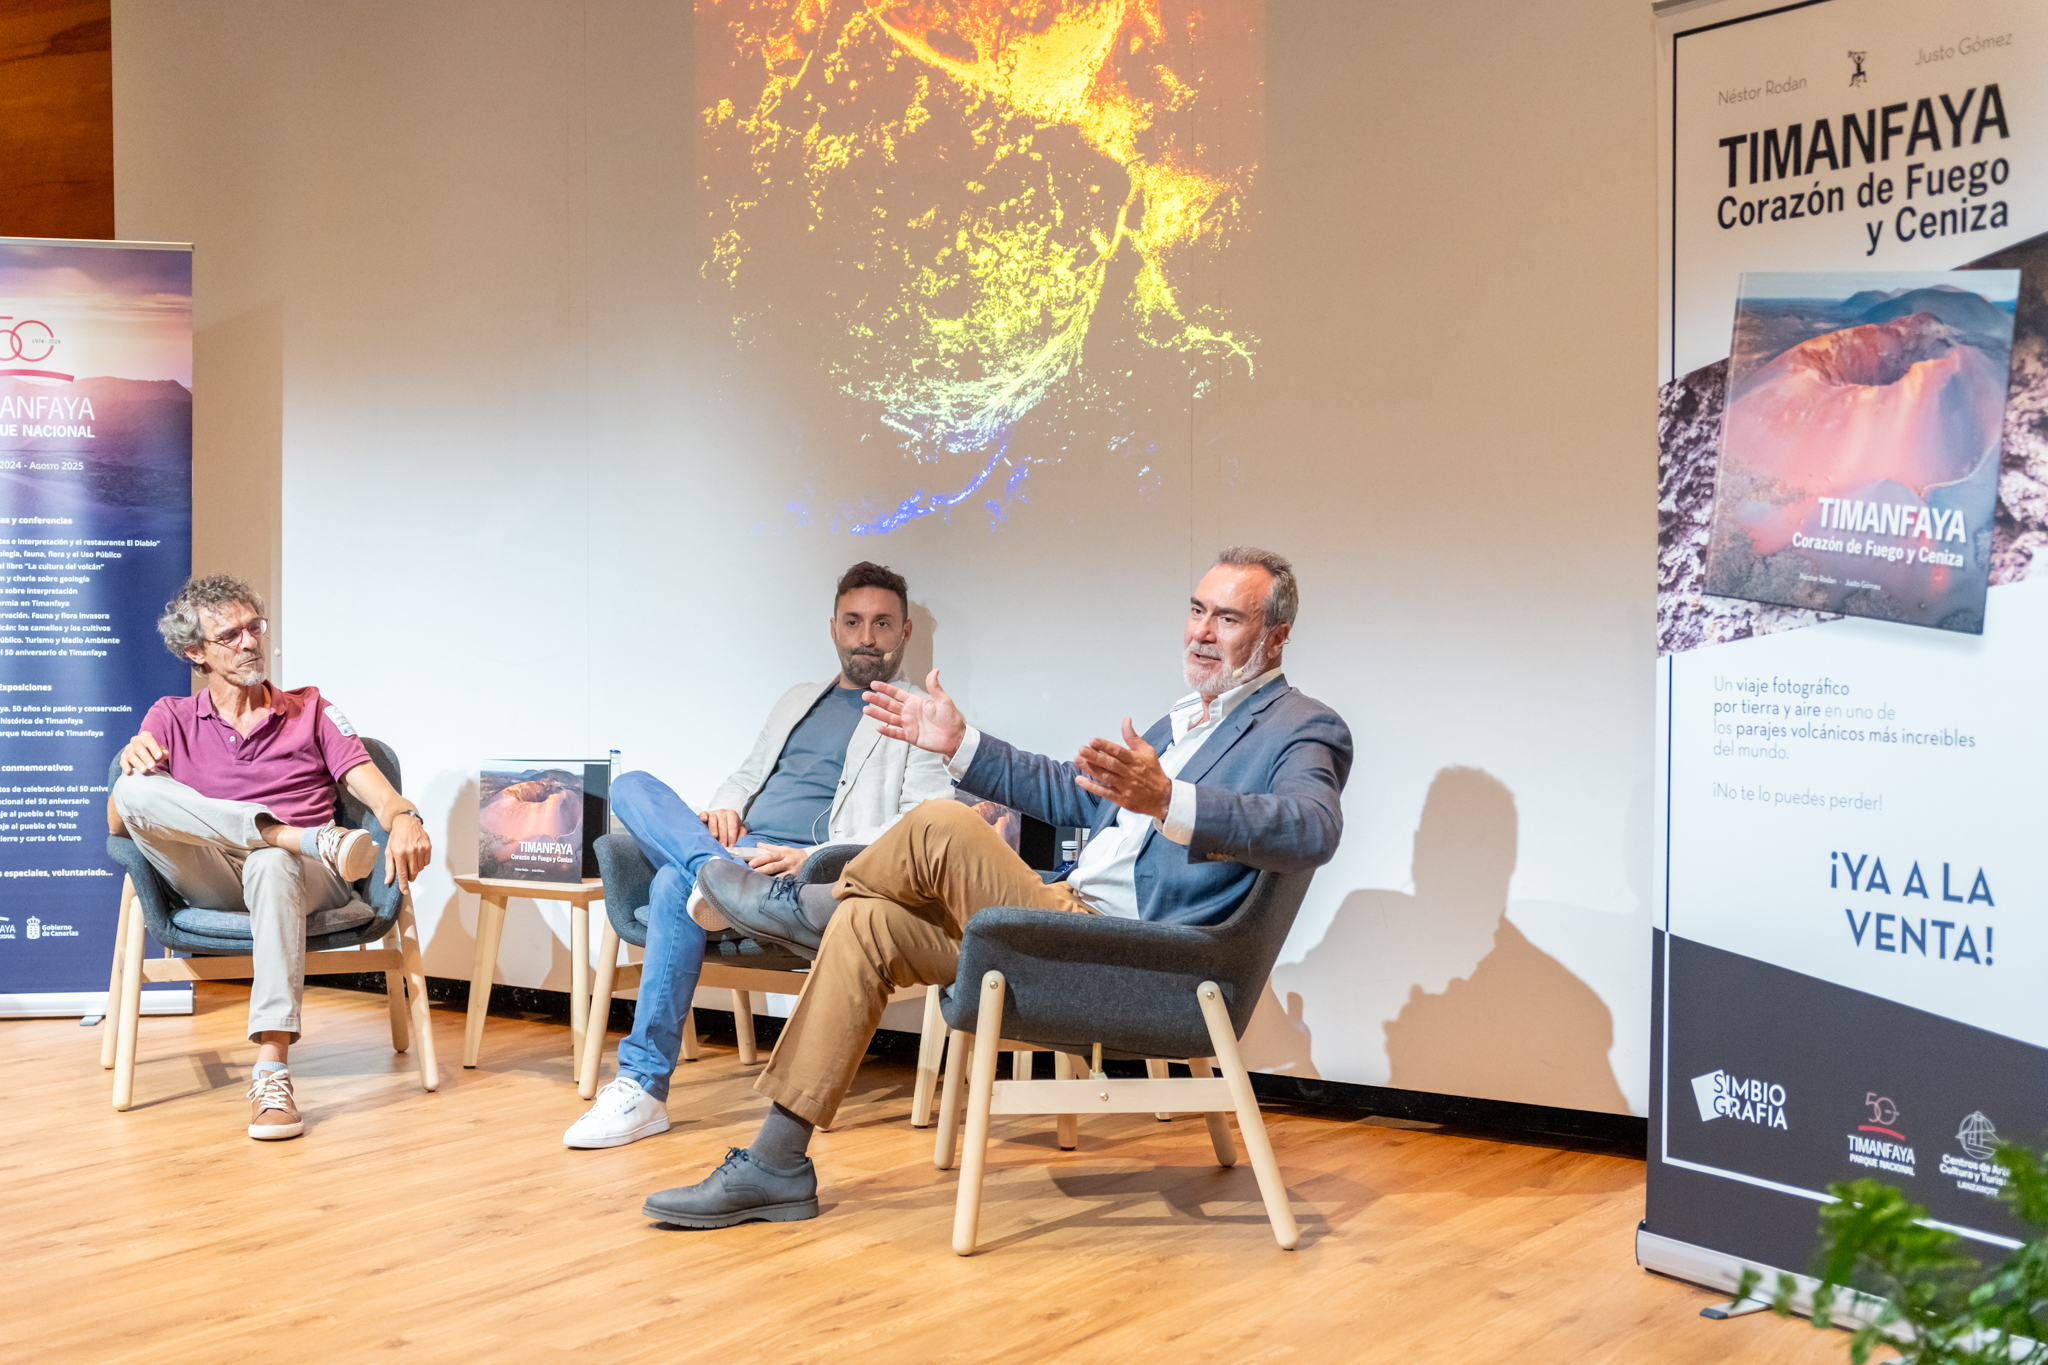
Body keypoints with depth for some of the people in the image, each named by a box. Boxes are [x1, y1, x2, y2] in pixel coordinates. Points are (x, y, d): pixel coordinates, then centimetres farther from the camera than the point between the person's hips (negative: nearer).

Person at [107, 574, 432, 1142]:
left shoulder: (310, 709, 17)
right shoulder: (171, 718, 17)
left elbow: (376, 793, 5)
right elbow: (118, 824, 7)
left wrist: (404, 819, -21)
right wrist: (131, 763, -15)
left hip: (306, 882, -1)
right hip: (212, 888, 1)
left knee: (271, 865, -40)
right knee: (136, 790, -24)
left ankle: (272, 1072, -46)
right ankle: (310, 839, -28)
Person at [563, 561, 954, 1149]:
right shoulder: (799, 700, 29)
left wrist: (813, 858, -20)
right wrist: (724, 809, 5)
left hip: (808, 873, -7)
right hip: (736, 849, 7)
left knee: (677, 882, -33)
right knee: (633, 786, -17)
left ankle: (644, 1089, -32)